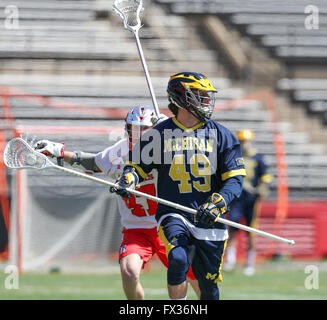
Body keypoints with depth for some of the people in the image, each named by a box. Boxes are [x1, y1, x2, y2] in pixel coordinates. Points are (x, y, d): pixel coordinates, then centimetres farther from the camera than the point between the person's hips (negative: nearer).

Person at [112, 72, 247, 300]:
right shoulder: (159, 134, 3)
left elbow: (235, 179, 1)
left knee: (209, 288, 5)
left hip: (209, 220, 2)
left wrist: (217, 203, -17)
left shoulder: (221, 135, 5)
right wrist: (129, 179, -10)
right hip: (174, 215, -2)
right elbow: (136, 165, 14)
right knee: (178, 259, -29)